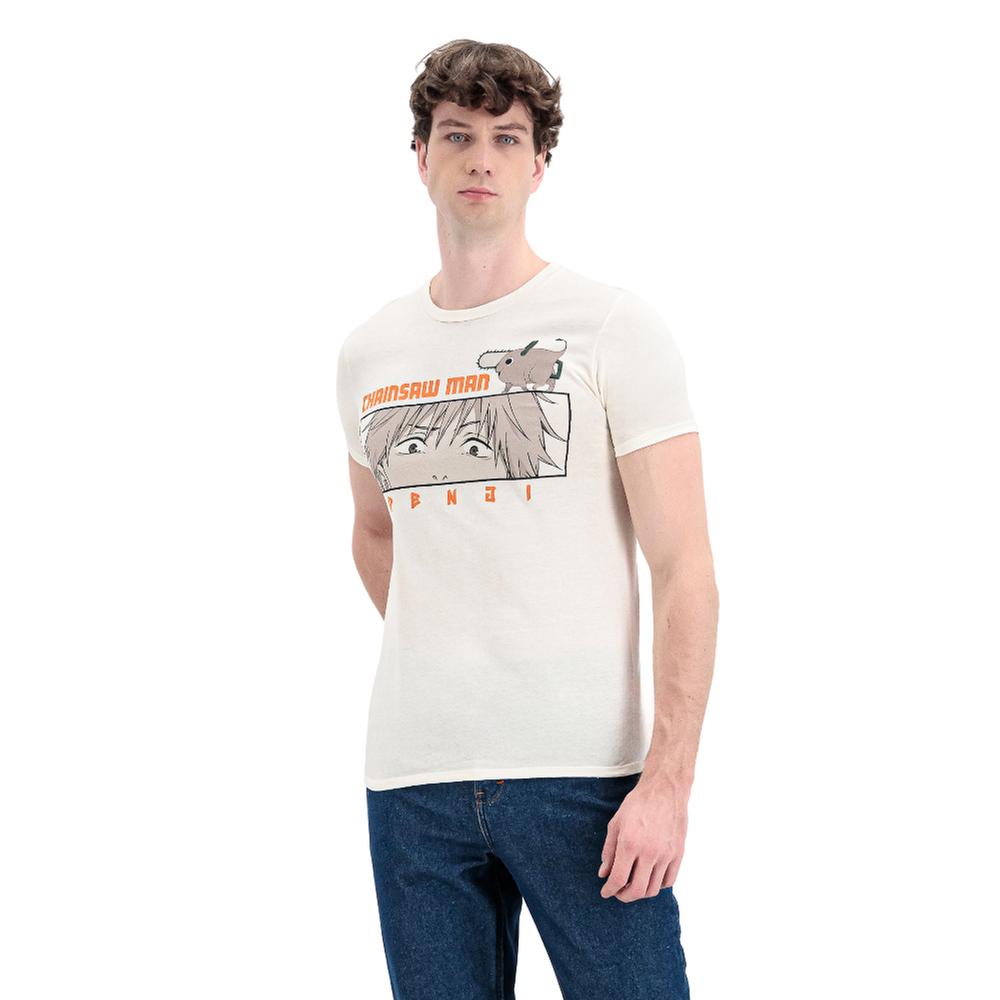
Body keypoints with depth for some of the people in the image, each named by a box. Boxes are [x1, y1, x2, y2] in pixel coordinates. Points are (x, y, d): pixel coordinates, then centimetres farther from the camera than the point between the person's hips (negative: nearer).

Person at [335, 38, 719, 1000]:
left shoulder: (613, 325, -2)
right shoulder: (369, 351, 11)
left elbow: (684, 564, -7)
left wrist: (667, 777, -14)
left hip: (584, 772, -4)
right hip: (412, 776, 4)